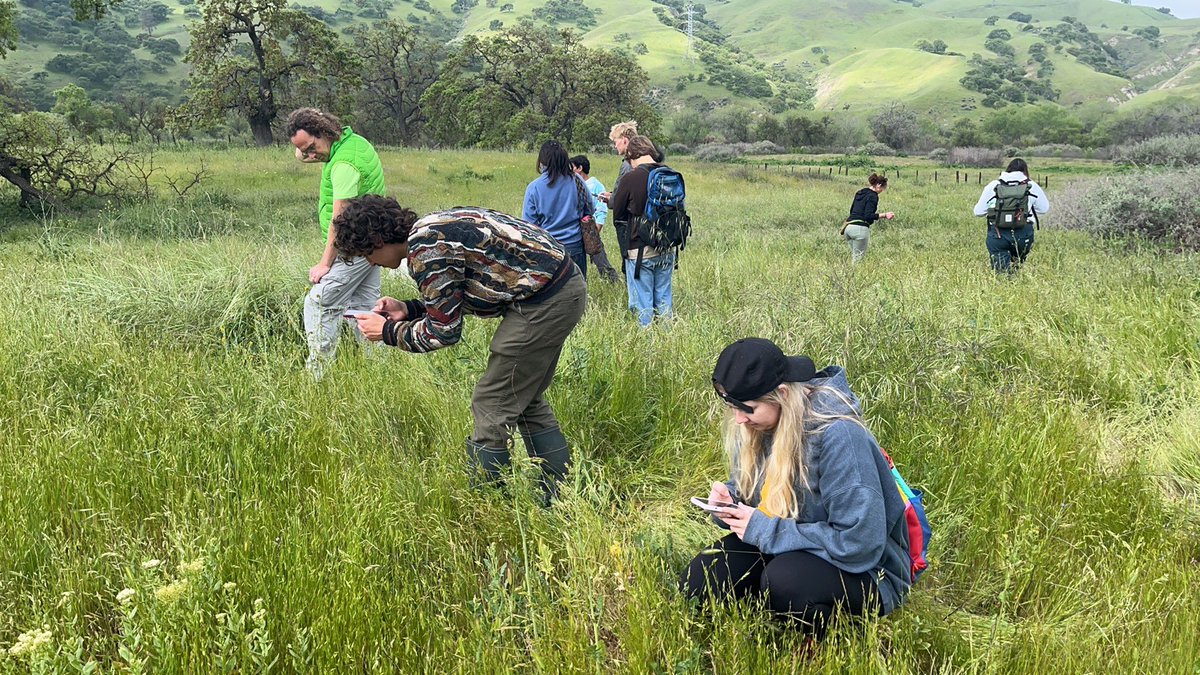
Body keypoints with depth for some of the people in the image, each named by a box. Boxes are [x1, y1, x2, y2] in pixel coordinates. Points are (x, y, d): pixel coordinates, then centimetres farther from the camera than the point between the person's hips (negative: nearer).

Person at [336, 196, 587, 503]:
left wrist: (388, 331, 1)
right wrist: (408, 310, 14)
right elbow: (452, 301, 23)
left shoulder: (424, 248, -16)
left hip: (544, 301, -10)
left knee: (492, 407, -1)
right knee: (525, 400, 20)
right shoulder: (431, 228, 13)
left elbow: (444, 330, -12)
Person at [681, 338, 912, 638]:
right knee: (697, 582, -12)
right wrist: (729, 500, -14)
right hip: (785, 551, 7)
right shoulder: (755, 426, -5)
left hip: (864, 568, -6)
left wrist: (764, 529, -26)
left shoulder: (838, 436, -28)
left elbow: (858, 544, -30)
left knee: (784, 578, -36)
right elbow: (749, 492, 11)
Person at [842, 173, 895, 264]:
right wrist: (884, 215, -19)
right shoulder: (873, 196, -8)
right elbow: (868, 216, -17)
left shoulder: (860, 193, 18)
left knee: (854, 256, 15)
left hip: (848, 227, 8)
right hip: (860, 228, -8)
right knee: (858, 258, -4)